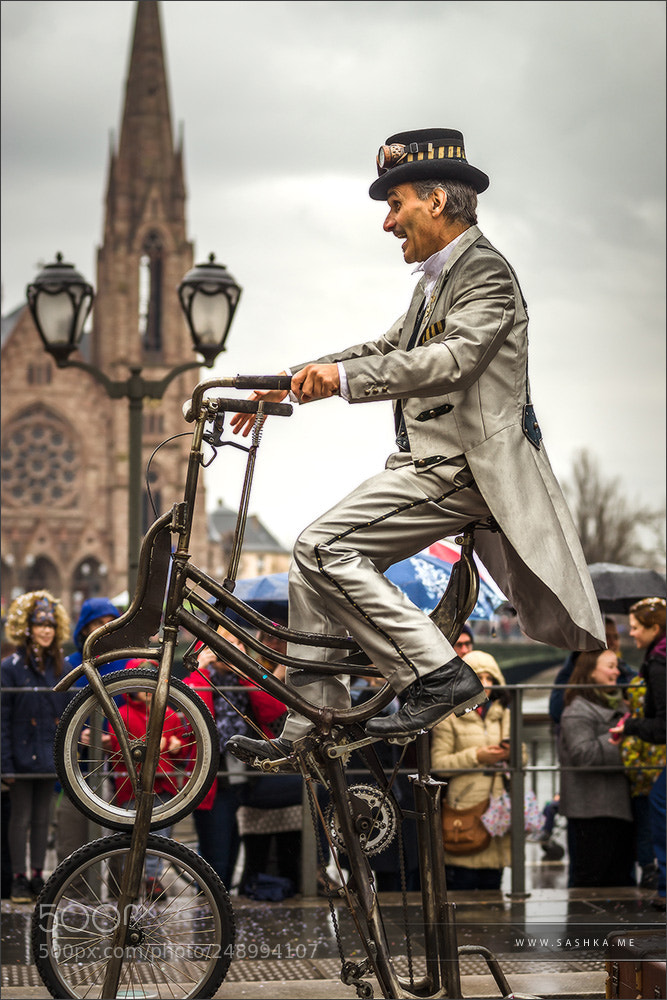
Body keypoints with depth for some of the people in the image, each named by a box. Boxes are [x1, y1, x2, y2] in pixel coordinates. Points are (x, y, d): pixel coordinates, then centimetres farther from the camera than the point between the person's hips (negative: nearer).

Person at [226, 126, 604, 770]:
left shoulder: (485, 272, -11)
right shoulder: (437, 278, 21)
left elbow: (454, 359, -27)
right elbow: (389, 349, 28)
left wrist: (344, 375, -34)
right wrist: (290, 383, 19)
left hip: (458, 470, -10)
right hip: (428, 462, 10)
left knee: (322, 547, -19)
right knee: (314, 563, 7)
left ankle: (437, 675, -16)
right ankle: (308, 732, 11)